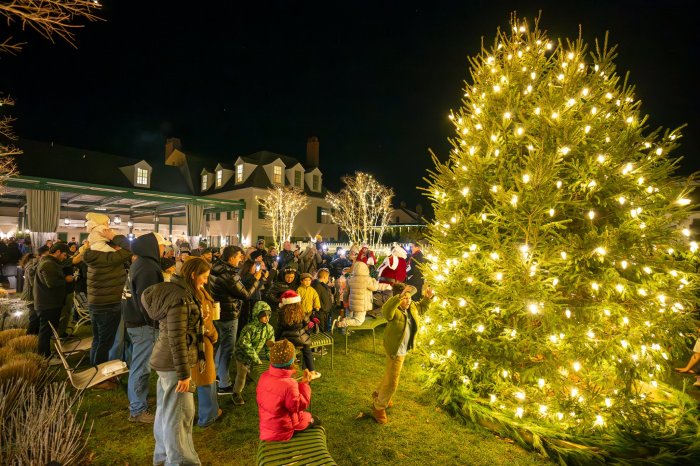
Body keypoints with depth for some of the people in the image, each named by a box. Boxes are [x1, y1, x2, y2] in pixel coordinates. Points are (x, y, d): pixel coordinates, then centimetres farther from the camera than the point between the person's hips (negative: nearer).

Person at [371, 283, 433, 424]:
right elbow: (386, 310, -55)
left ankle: (378, 393, 52)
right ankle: (379, 407, 23)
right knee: (392, 382, 1)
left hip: (404, 349, 9)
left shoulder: (412, 307, -4)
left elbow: (422, 308, 19)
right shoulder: (394, 310, -29)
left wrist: (427, 298, 2)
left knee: (391, 374, 28)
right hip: (395, 350, -9)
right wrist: (400, 297, -64)